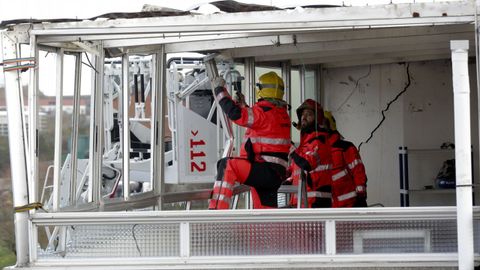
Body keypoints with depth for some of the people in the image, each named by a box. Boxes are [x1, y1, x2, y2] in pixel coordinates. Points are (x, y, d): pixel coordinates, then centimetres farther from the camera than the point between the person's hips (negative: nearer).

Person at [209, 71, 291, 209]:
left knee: (227, 165, -22)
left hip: (266, 171, -10)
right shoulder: (281, 112, 20)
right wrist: (243, 104, 32)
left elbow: (235, 113, -21)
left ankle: (217, 210, -32)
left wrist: (220, 89, -9)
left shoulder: (264, 111, -11)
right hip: (274, 175, 10)